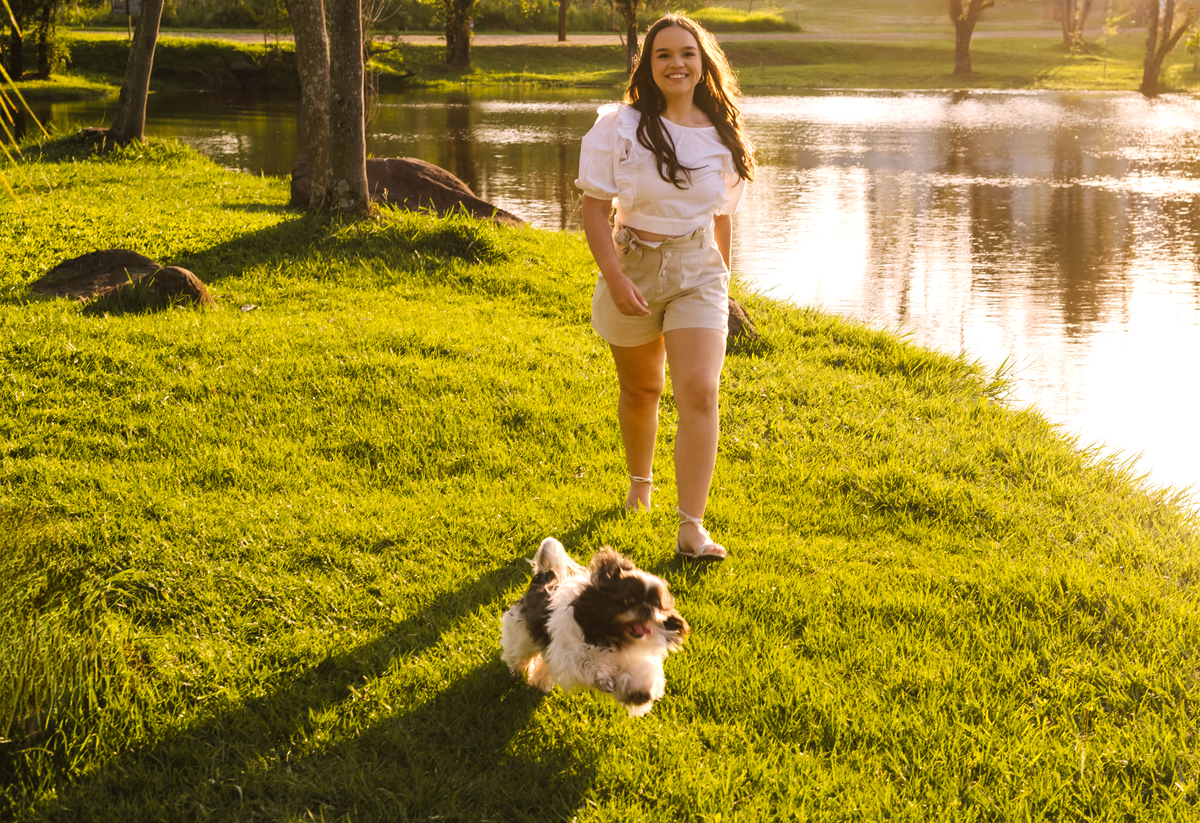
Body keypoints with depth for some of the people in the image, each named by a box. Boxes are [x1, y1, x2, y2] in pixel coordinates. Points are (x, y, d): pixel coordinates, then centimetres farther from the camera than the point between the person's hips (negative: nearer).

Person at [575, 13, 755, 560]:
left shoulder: (722, 135, 2)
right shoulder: (619, 127, -8)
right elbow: (595, 209, -9)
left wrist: (721, 279, 21)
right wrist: (615, 278, -20)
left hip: (697, 273, 1)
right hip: (632, 267, -1)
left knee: (699, 392, -15)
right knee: (640, 390, 16)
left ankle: (691, 529, -16)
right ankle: (639, 483, 45)